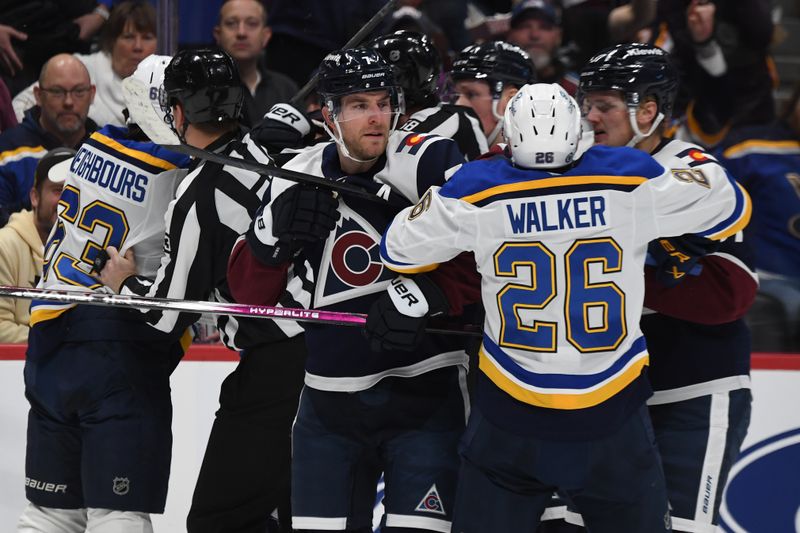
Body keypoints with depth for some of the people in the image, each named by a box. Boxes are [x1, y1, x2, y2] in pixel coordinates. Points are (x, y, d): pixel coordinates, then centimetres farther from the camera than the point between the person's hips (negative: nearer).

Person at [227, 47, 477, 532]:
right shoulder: (297, 177, 4)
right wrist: (275, 234, -12)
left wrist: (425, 300, -27)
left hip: (425, 395, -4)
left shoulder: (429, 161, -10)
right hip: (330, 399, 4)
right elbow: (249, 290, 6)